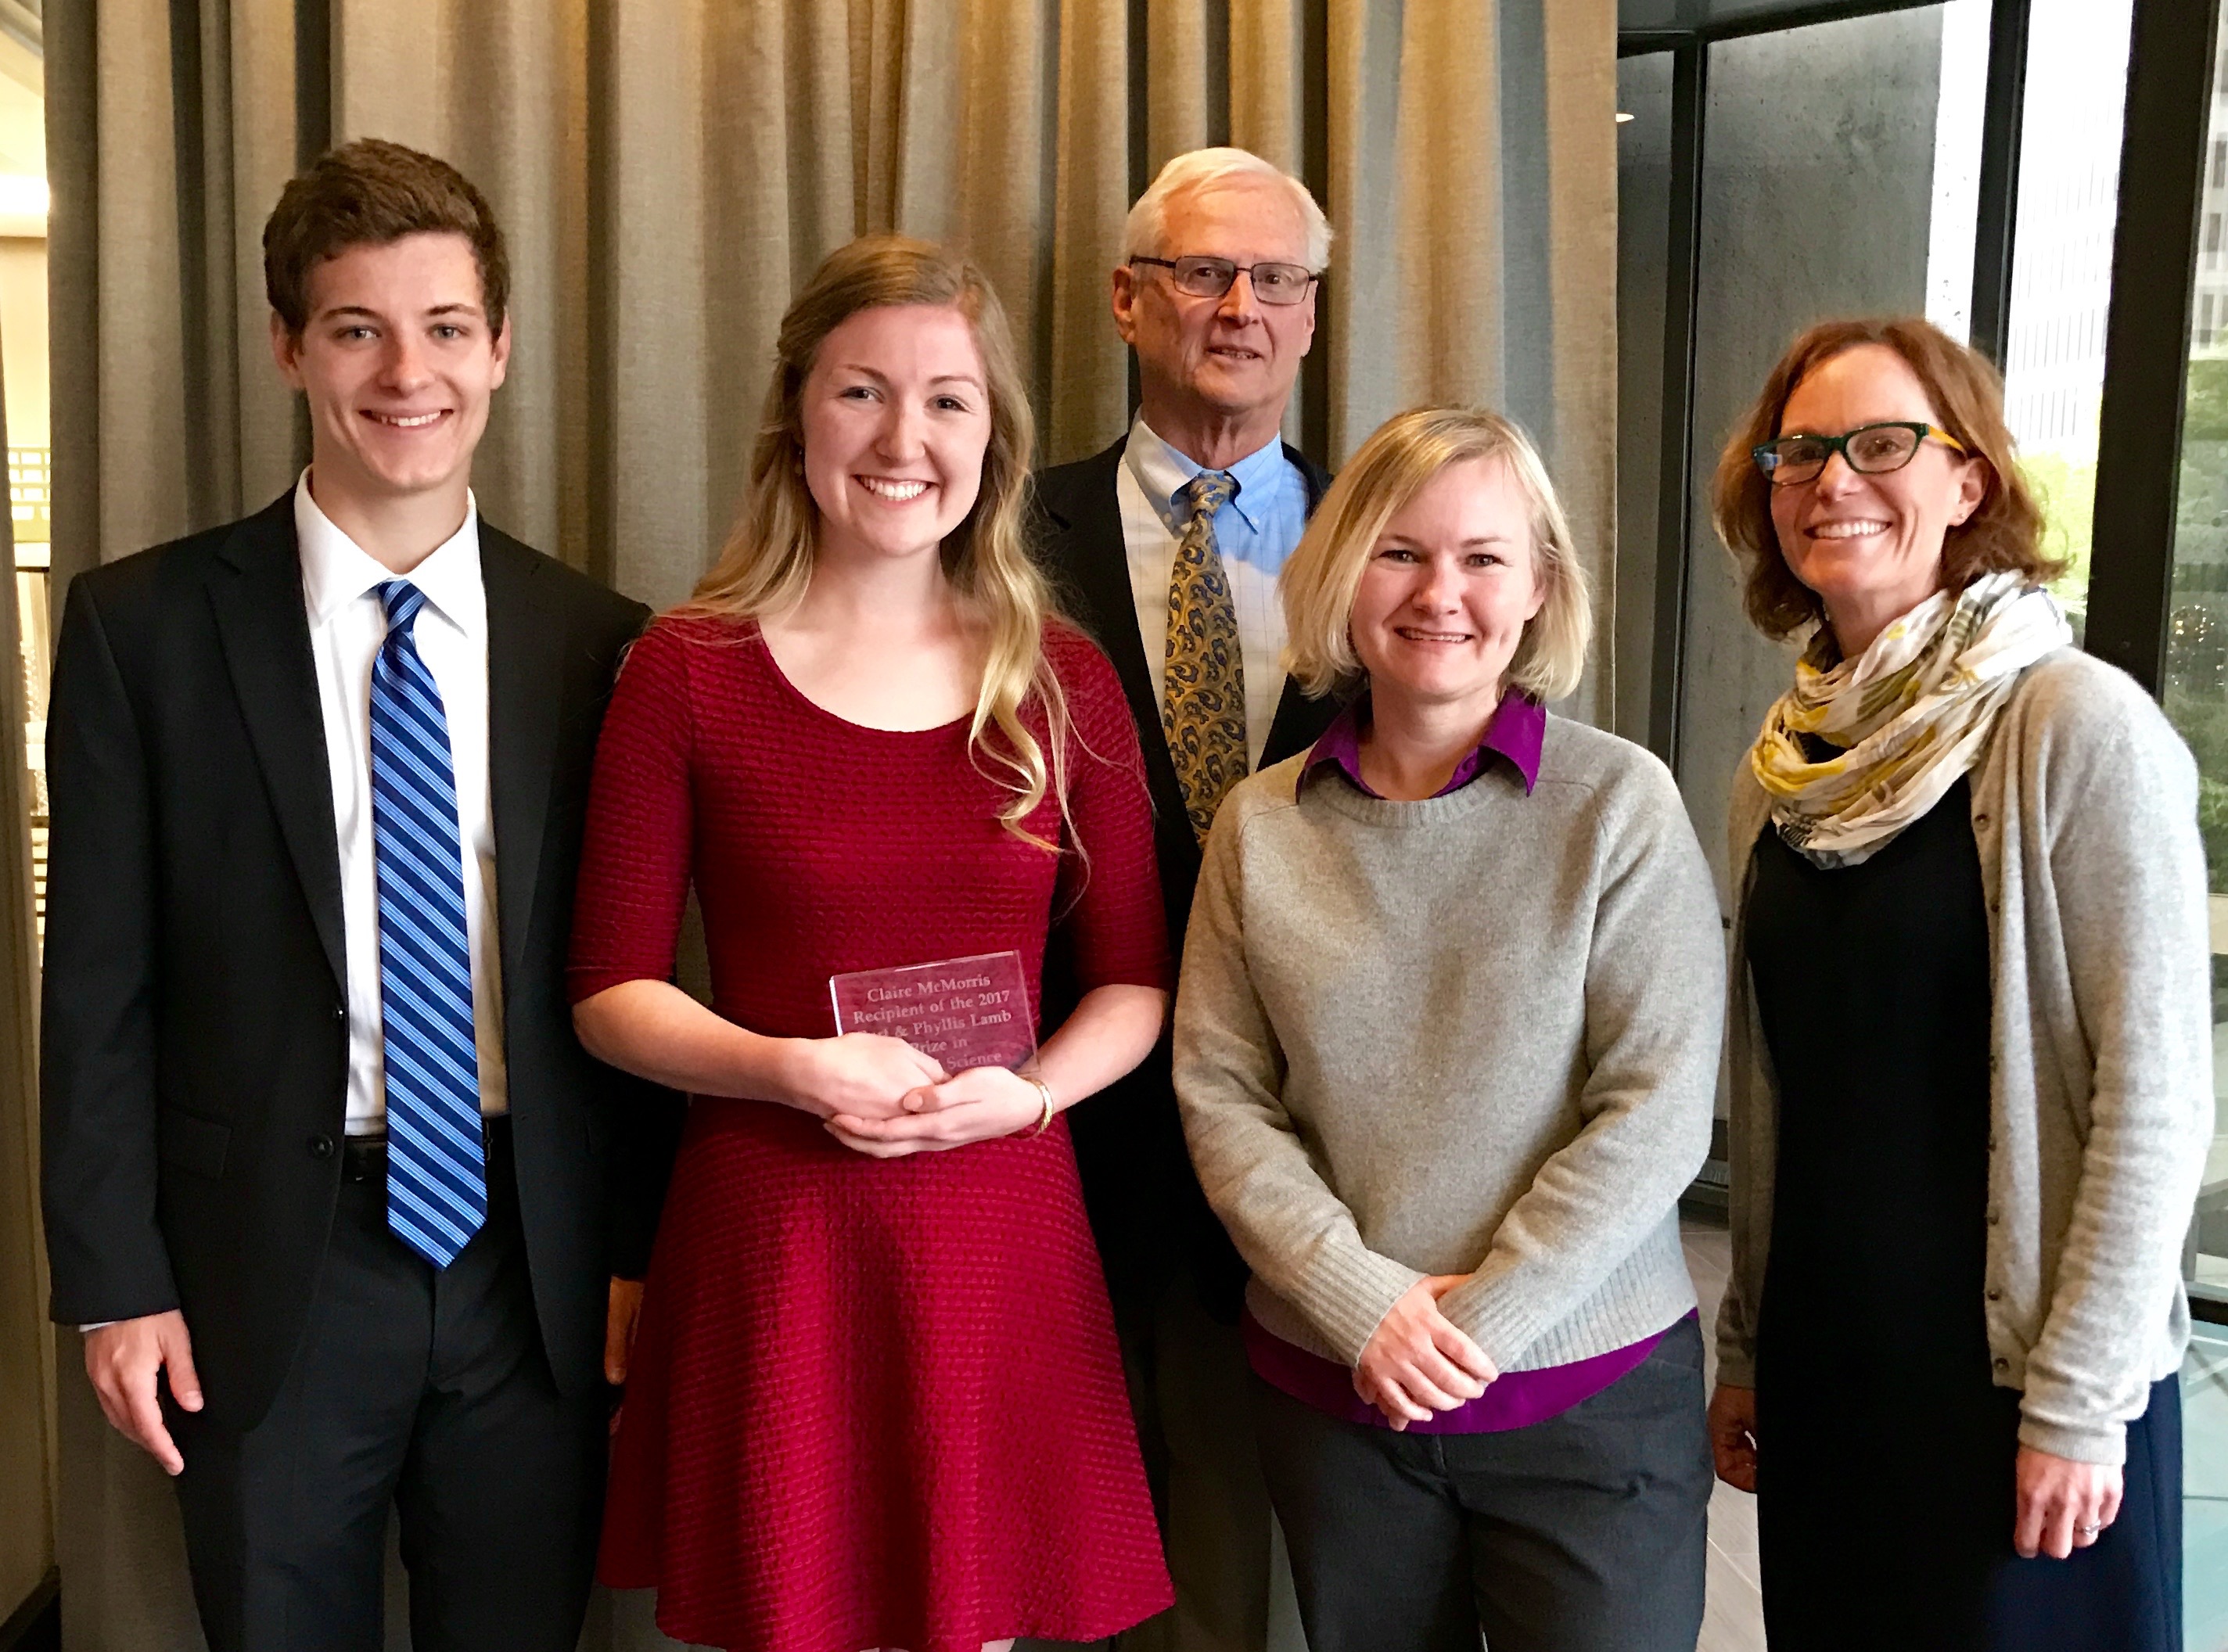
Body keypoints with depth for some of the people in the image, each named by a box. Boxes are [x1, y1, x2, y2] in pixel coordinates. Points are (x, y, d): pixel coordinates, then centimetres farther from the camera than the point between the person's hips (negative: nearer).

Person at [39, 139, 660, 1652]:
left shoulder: (595, 641, 0)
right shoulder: (144, 626, -4)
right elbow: (100, 981, -3)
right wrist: (114, 1283, -4)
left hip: (532, 1270, 2)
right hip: (269, 1274, -1)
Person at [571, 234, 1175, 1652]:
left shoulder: (1064, 683, 4)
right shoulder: (688, 673, -2)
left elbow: (1135, 979, 8)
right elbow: (611, 988, -1)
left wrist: (1036, 1086, -10)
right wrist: (790, 1068, -17)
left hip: (1000, 1234, 2)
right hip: (769, 1243, -1)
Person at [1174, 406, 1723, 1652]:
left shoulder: (1622, 802, -8)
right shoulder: (1262, 825, 0)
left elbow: (1657, 1109, -11)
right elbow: (1222, 1095, -1)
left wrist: (1480, 1318, -13)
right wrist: (1365, 1304, -12)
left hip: (1589, 1395, -2)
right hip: (1329, 1387, 3)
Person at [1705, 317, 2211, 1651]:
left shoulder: (2081, 728, -13)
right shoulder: (1783, 767, 4)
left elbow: (2158, 1093, -14)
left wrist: (2079, 1399, -13)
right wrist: (1746, 1348, 12)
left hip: (2027, 1389, -5)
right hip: (1822, 1372, 6)